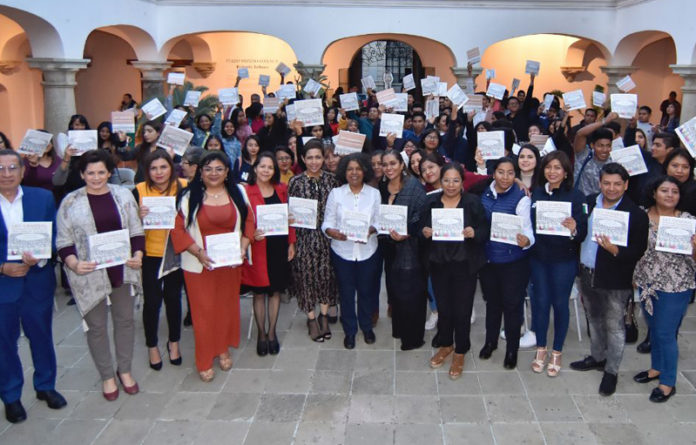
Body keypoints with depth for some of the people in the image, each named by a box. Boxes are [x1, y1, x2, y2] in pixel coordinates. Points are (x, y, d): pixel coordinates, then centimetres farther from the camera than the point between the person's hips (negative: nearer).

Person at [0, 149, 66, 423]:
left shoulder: (43, 198, -1)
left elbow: (55, 236, -2)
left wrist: (39, 257, -19)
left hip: (37, 281, 1)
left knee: (42, 336, 15)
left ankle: (45, 386, 35)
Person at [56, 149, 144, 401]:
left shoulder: (123, 195, 1)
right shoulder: (70, 202, -4)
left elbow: (136, 231, 5)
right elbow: (63, 242, -3)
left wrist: (138, 254, -11)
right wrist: (74, 264, -21)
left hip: (123, 270, 2)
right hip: (89, 274, -2)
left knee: (125, 320, 14)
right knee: (97, 326, 9)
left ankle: (124, 370, 33)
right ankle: (106, 376, 27)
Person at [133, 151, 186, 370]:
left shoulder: (184, 187, -6)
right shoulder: (139, 191, -9)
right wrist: (139, 216, -25)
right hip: (150, 255, -1)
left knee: (173, 297, 14)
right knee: (152, 301, 5)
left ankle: (174, 342, 35)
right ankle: (152, 346, 27)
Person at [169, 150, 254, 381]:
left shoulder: (238, 193, 4)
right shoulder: (189, 196, -5)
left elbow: (248, 223, 6)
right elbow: (178, 230, -8)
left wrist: (242, 249, -8)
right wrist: (199, 253, -18)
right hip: (200, 264, -3)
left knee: (227, 306, 14)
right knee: (204, 310, 5)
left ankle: (224, 349, 36)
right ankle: (204, 360, 20)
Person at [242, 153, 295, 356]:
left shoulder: (281, 189, 6)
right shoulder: (246, 192, -7)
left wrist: (291, 243, 6)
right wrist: (251, 234, -23)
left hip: (278, 246, 3)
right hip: (258, 247, -3)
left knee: (275, 290, 11)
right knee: (259, 292, 7)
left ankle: (272, 332, 25)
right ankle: (261, 334, 22)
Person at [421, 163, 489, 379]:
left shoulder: (473, 202, -5)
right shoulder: (431, 202, 2)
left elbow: (485, 230, -3)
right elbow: (422, 229, 8)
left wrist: (474, 233, -24)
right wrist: (424, 232, -15)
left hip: (464, 265, -2)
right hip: (438, 264, 2)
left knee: (462, 310, 4)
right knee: (443, 308, 12)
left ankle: (460, 353, 24)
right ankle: (445, 345, 36)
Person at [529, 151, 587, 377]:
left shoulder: (575, 196, -8)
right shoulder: (536, 193, 0)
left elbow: (583, 232, -11)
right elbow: (527, 222, 9)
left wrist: (574, 229, -31)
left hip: (564, 259, -2)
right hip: (538, 256, 3)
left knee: (560, 303, 8)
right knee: (540, 301, 11)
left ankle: (557, 352, 25)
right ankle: (540, 349, 28)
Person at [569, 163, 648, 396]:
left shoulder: (636, 214, -15)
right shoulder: (589, 202, 1)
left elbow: (638, 251, -15)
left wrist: (615, 250, -30)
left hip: (614, 280, -6)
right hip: (587, 273, 6)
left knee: (613, 326, 7)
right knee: (594, 319, 23)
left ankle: (611, 371, 24)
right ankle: (597, 357, 43)